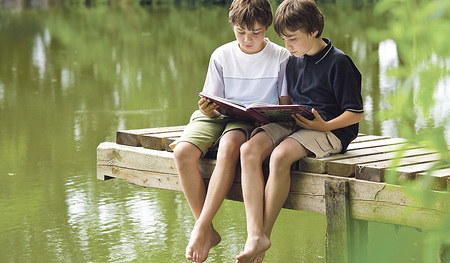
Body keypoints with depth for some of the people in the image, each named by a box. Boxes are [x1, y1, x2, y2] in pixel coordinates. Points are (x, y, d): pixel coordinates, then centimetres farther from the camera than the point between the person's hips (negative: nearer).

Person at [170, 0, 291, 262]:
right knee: (182, 151, -28)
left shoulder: (281, 57, 3)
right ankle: (209, 232, -18)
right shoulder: (221, 56, 7)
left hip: (256, 122, -3)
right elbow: (213, 103, 8)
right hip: (221, 116, 3)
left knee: (229, 146, -39)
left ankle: (201, 229, -35)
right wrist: (208, 110, -17)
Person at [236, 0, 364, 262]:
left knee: (280, 156, -35)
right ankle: (255, 234, -32)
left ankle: (265, 233, -22)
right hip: (291, 124, 7)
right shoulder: (293, 61, 14)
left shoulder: (338, 62, -8)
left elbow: (356, 113, -8)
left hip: (329, 130, -7)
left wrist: (324, 126, -20)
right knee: (249, 149, -23)